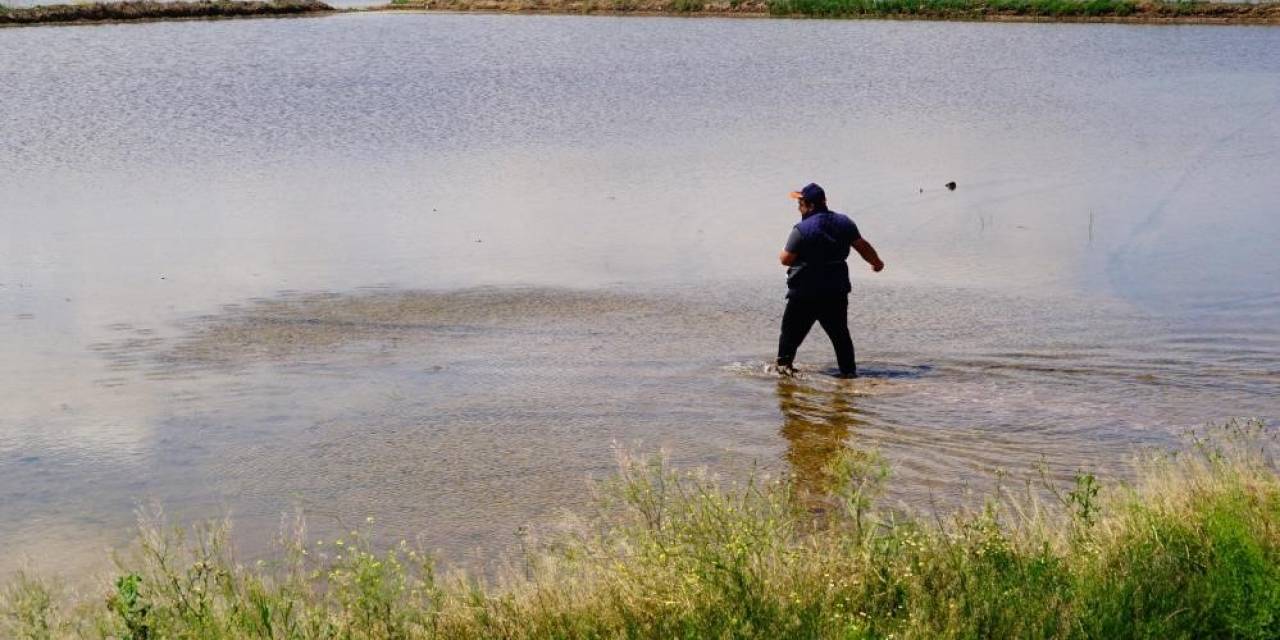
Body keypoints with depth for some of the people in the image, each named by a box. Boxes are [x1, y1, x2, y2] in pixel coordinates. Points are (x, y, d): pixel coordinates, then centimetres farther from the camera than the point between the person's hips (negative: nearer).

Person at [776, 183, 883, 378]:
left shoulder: (802, 229, -15)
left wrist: (782, 255, 12)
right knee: (840, 332, 13)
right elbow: (863, 246, 8)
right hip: (836, 291, 5)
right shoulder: (844, 222, 2)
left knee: (792, 330, 8)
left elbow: (786, 259, -12)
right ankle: (849, 370, 12)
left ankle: (784, 364, 7)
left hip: (805, 291, -5)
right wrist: (877, 262, 25)